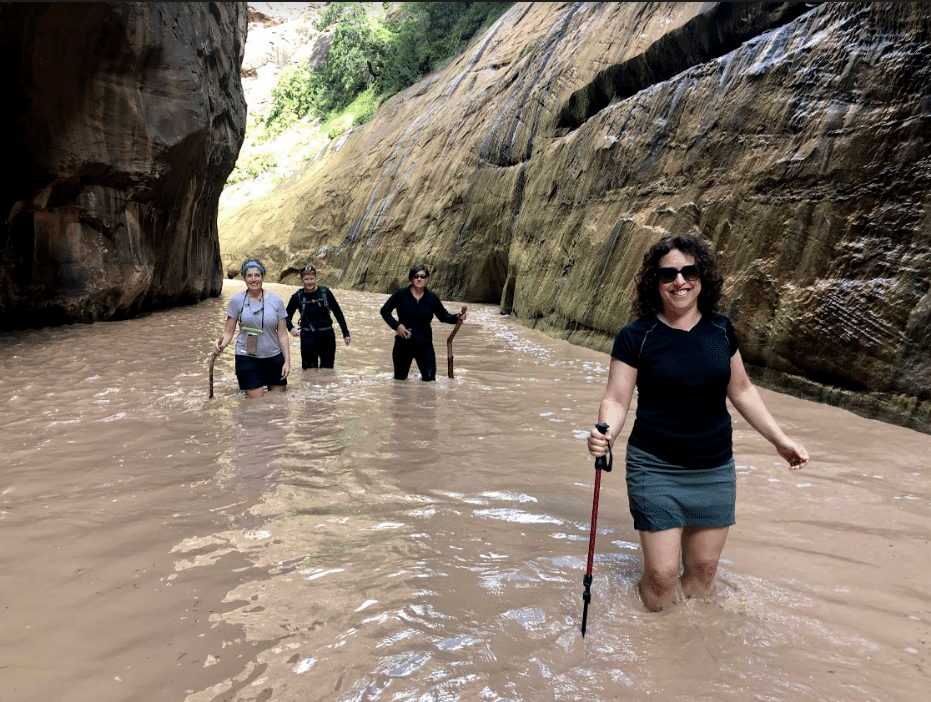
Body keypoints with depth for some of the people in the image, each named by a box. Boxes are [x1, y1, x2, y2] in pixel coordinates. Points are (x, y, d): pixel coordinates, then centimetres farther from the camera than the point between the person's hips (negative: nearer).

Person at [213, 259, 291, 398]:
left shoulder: (276, 301, 0)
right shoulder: (236, 300, 0)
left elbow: (282, 334, 2)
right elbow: (229, 331, 2)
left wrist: (287, 361, -3)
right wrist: (221, 345, -19)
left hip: (274, 357, 2)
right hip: (247, 358, -1)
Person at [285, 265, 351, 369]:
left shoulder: (325, 292, 0)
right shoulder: (297, 296, -1)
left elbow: (338, 313, 7)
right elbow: (287, 315, 11)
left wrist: (345, 333, 6)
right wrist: (291, 328, -9)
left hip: (327, 336, 2)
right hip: (308, 337, -2)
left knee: (328, 368, 11)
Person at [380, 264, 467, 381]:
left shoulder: (431, 297, 1)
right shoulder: (400, 294, -5)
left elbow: (443, 315, 5)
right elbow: (385, 310, -1)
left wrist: (457, 318, -15)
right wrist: (397, 325, -14)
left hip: (424, 344, 1)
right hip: (403, 343, -1)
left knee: (429, 378, 0)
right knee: (400, 378, 11)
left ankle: (424, 375, 33)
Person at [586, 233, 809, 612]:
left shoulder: (721, 330, 3)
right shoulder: (636, 336, -9)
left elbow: (741, 391, 14)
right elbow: (616, 398, -10)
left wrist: (780, 439, 12)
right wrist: (605, 433, -31)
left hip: (716, 470, 4)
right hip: (656, 469, -4)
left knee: (703, 572, 13)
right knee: (661, 575, -3)